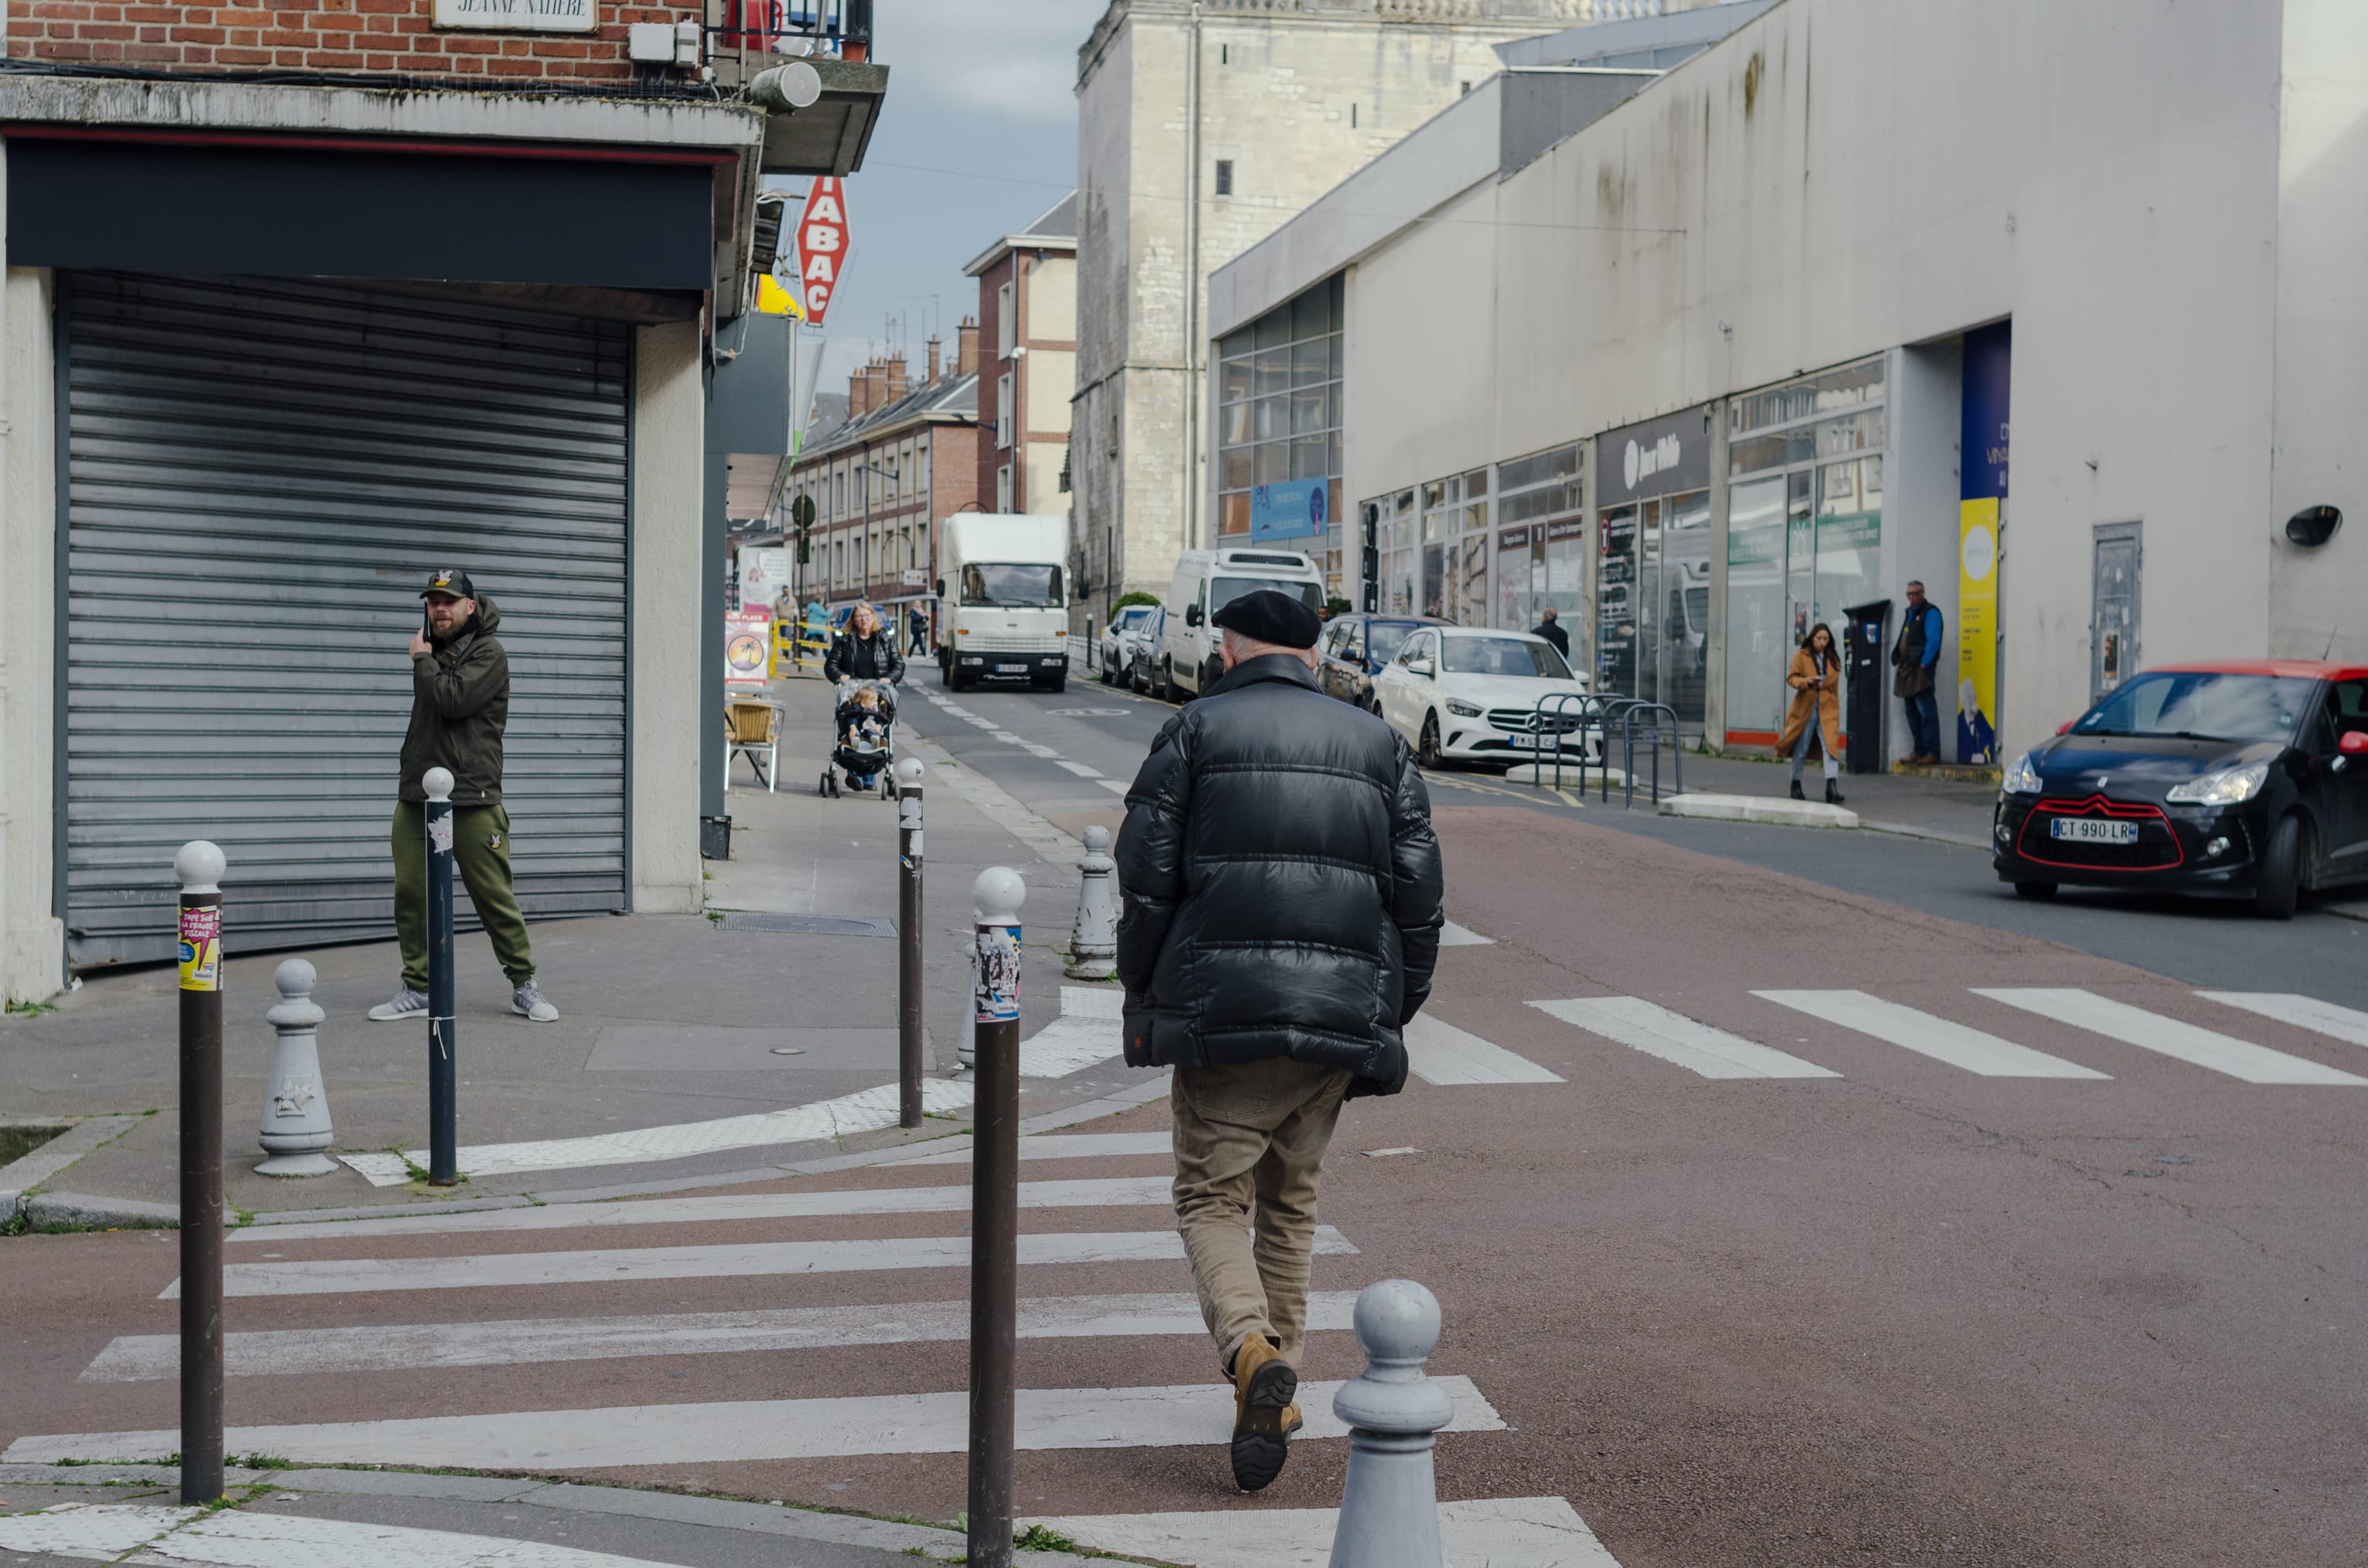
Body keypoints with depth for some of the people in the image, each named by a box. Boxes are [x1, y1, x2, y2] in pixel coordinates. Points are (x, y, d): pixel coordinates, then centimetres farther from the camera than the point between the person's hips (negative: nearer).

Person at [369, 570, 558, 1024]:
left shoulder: (487, 653, -5)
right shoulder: (434, 650, 18)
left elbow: (451, 700, -19)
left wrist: (422, 660, -5)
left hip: (471, 802, -7)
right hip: (416, 799, 7)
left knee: (495, 897, -3)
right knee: (410, 894, 3)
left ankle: (524, 986, 8)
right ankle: (418, 990, 11)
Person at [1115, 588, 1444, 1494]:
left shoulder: (1196, 731, 4)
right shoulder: (1378, 745, 13)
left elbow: (1145, 876, -2)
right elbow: (1418, 891, 9)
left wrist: (1141, 997, 7)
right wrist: (1394, 1016, 15)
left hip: (1220, 1009, -3)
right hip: (1342, 1012, 3)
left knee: (1212, 1197, 5)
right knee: (1291, 1200, 18)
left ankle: (1252, 1348, -21)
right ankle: (1275, 1394, 20)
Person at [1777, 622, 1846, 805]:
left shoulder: (1833, 658, 11)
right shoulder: (1801, 655, 0)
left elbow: (1835, 685, 18)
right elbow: (1791, 678, -5)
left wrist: (1834, 704, 15)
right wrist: (1806, 681, -23)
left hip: (1827, 708, 2)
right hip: (1805, 706, -2)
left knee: (1831, 745, -14)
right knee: (1801, 749, 6)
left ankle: (1831, 787, -21)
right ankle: (1796, 785, 23)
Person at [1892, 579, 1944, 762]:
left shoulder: (1930, 613, -5)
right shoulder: (1910, 613, 22)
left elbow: (1933, 640, -14)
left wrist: (1924, 664, -18)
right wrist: (1899, 660, 13)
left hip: (1920, 668, -9)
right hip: (1907, 668, 9)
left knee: (1926, 711, -11)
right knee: (1912, 712, 10)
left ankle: (1932, 752, -12)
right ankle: (1918, 751, 14)